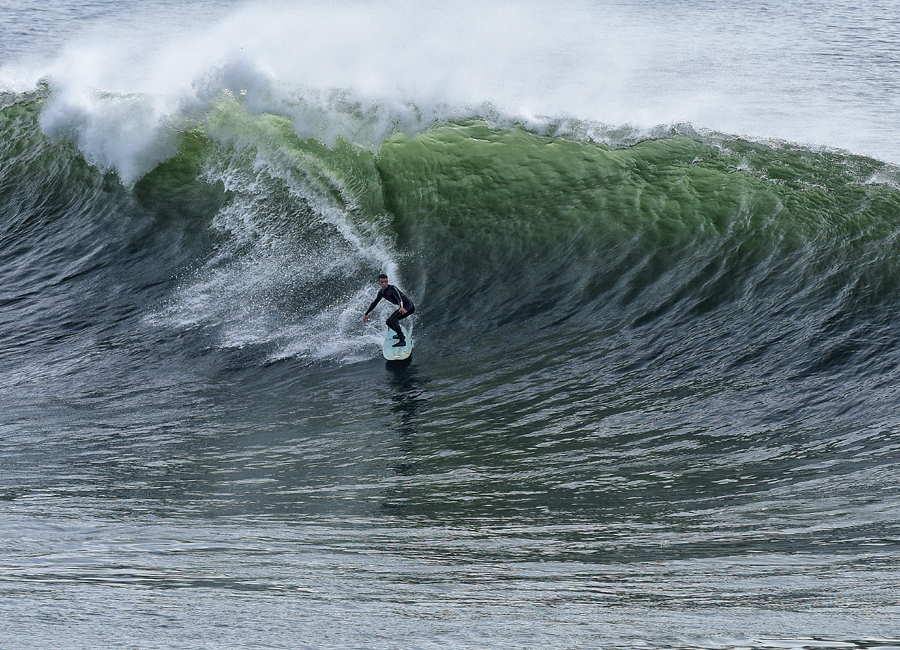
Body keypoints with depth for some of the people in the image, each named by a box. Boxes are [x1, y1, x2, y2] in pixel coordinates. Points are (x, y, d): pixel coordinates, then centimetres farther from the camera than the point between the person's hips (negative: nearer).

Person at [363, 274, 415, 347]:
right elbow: (374, 303, 18)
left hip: (408, 306, -9)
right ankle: (400, 335, 39)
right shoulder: (381, 292, 4)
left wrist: (401, 307, -60)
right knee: (389, 322, 15)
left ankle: (402, 341, -32)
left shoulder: (392, 289, -22)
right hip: (403, 307, 9)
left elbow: (399, 298, -40)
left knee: (393, 319, -28)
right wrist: (366, 314, 22)